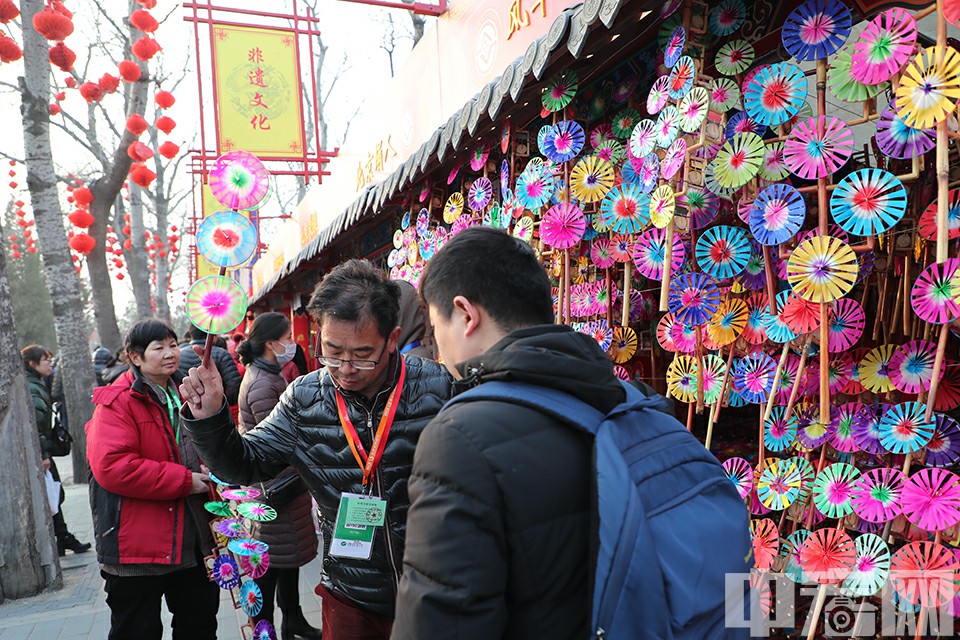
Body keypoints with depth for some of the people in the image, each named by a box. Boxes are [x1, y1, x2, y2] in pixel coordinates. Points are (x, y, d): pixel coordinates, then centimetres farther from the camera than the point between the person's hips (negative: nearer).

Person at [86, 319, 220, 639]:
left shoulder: (184, 394, 11)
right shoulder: (117, 402, -13)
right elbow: (112, 467, -26)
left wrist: (209, 474, 1)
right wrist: (183, 481, -22)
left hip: (192, 540, 7)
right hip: (137, 547, -7)